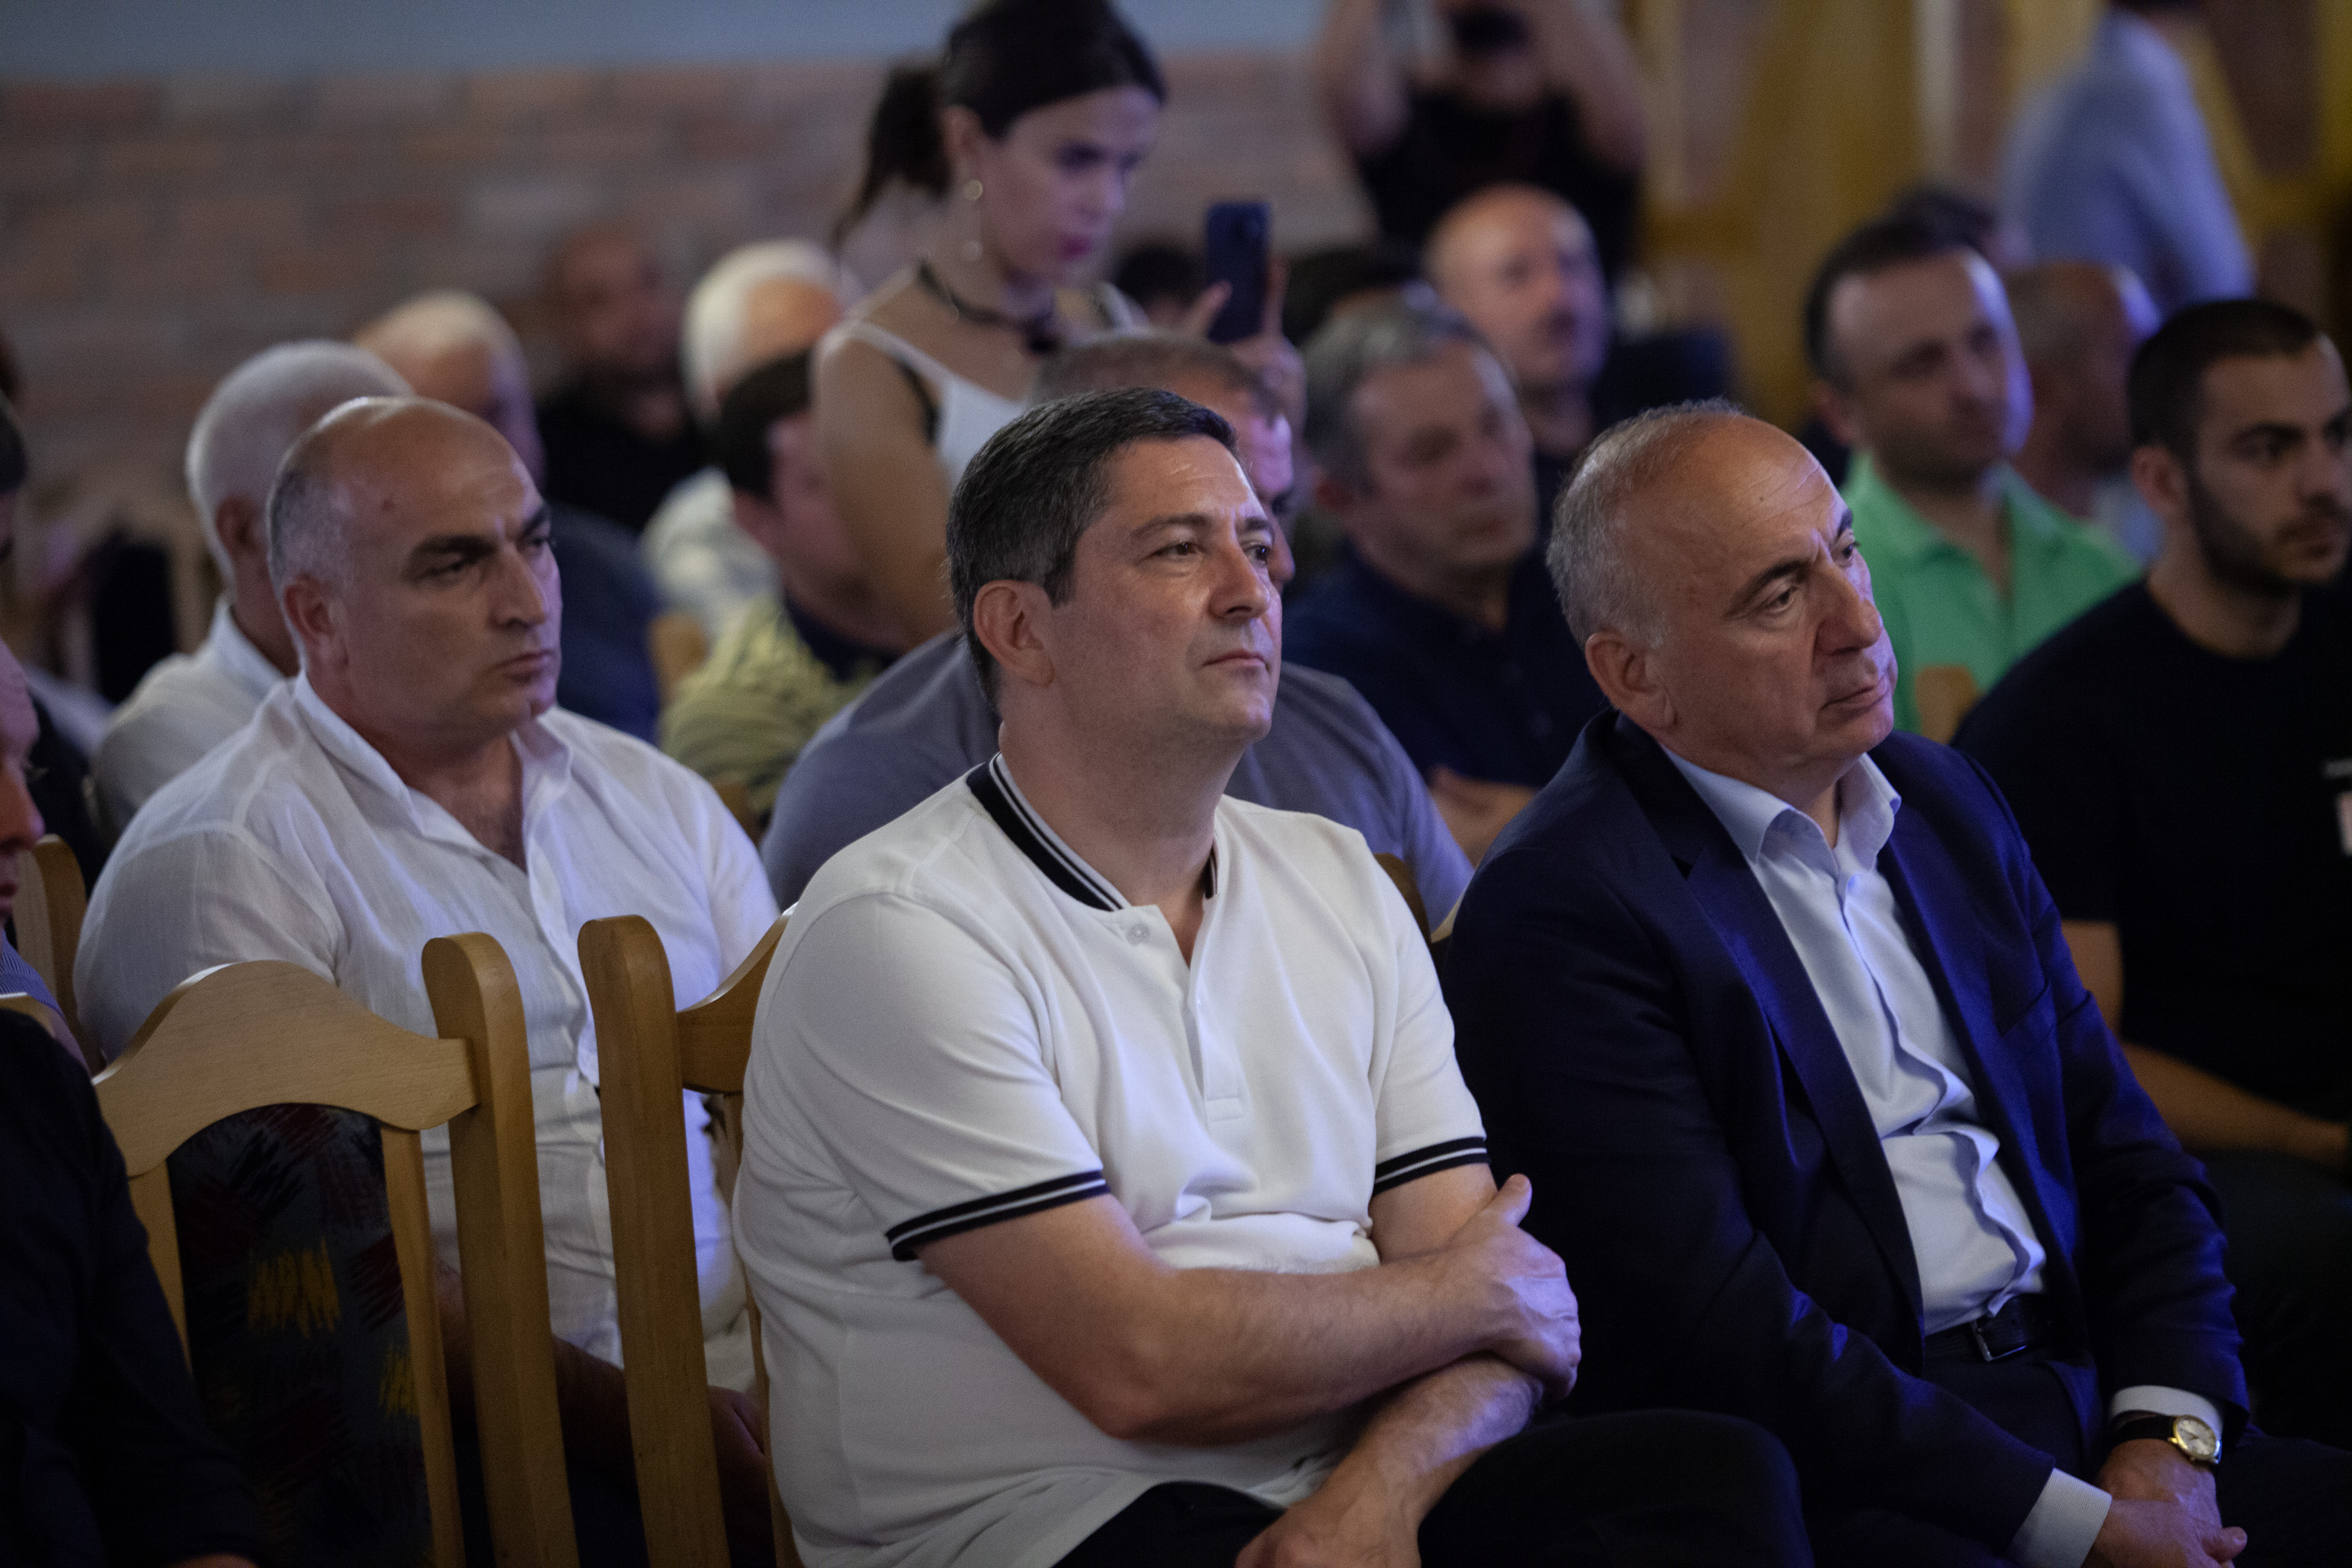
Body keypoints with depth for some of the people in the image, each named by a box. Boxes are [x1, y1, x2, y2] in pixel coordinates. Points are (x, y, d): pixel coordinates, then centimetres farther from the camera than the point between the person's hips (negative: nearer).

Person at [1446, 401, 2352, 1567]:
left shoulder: (1944, 801, 16)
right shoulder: (1561, 911, -8)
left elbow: (2130, 1163, 18)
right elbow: (1719, 1331, -15)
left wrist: (2167, 1436, -1)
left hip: (2087, 1426, 7)